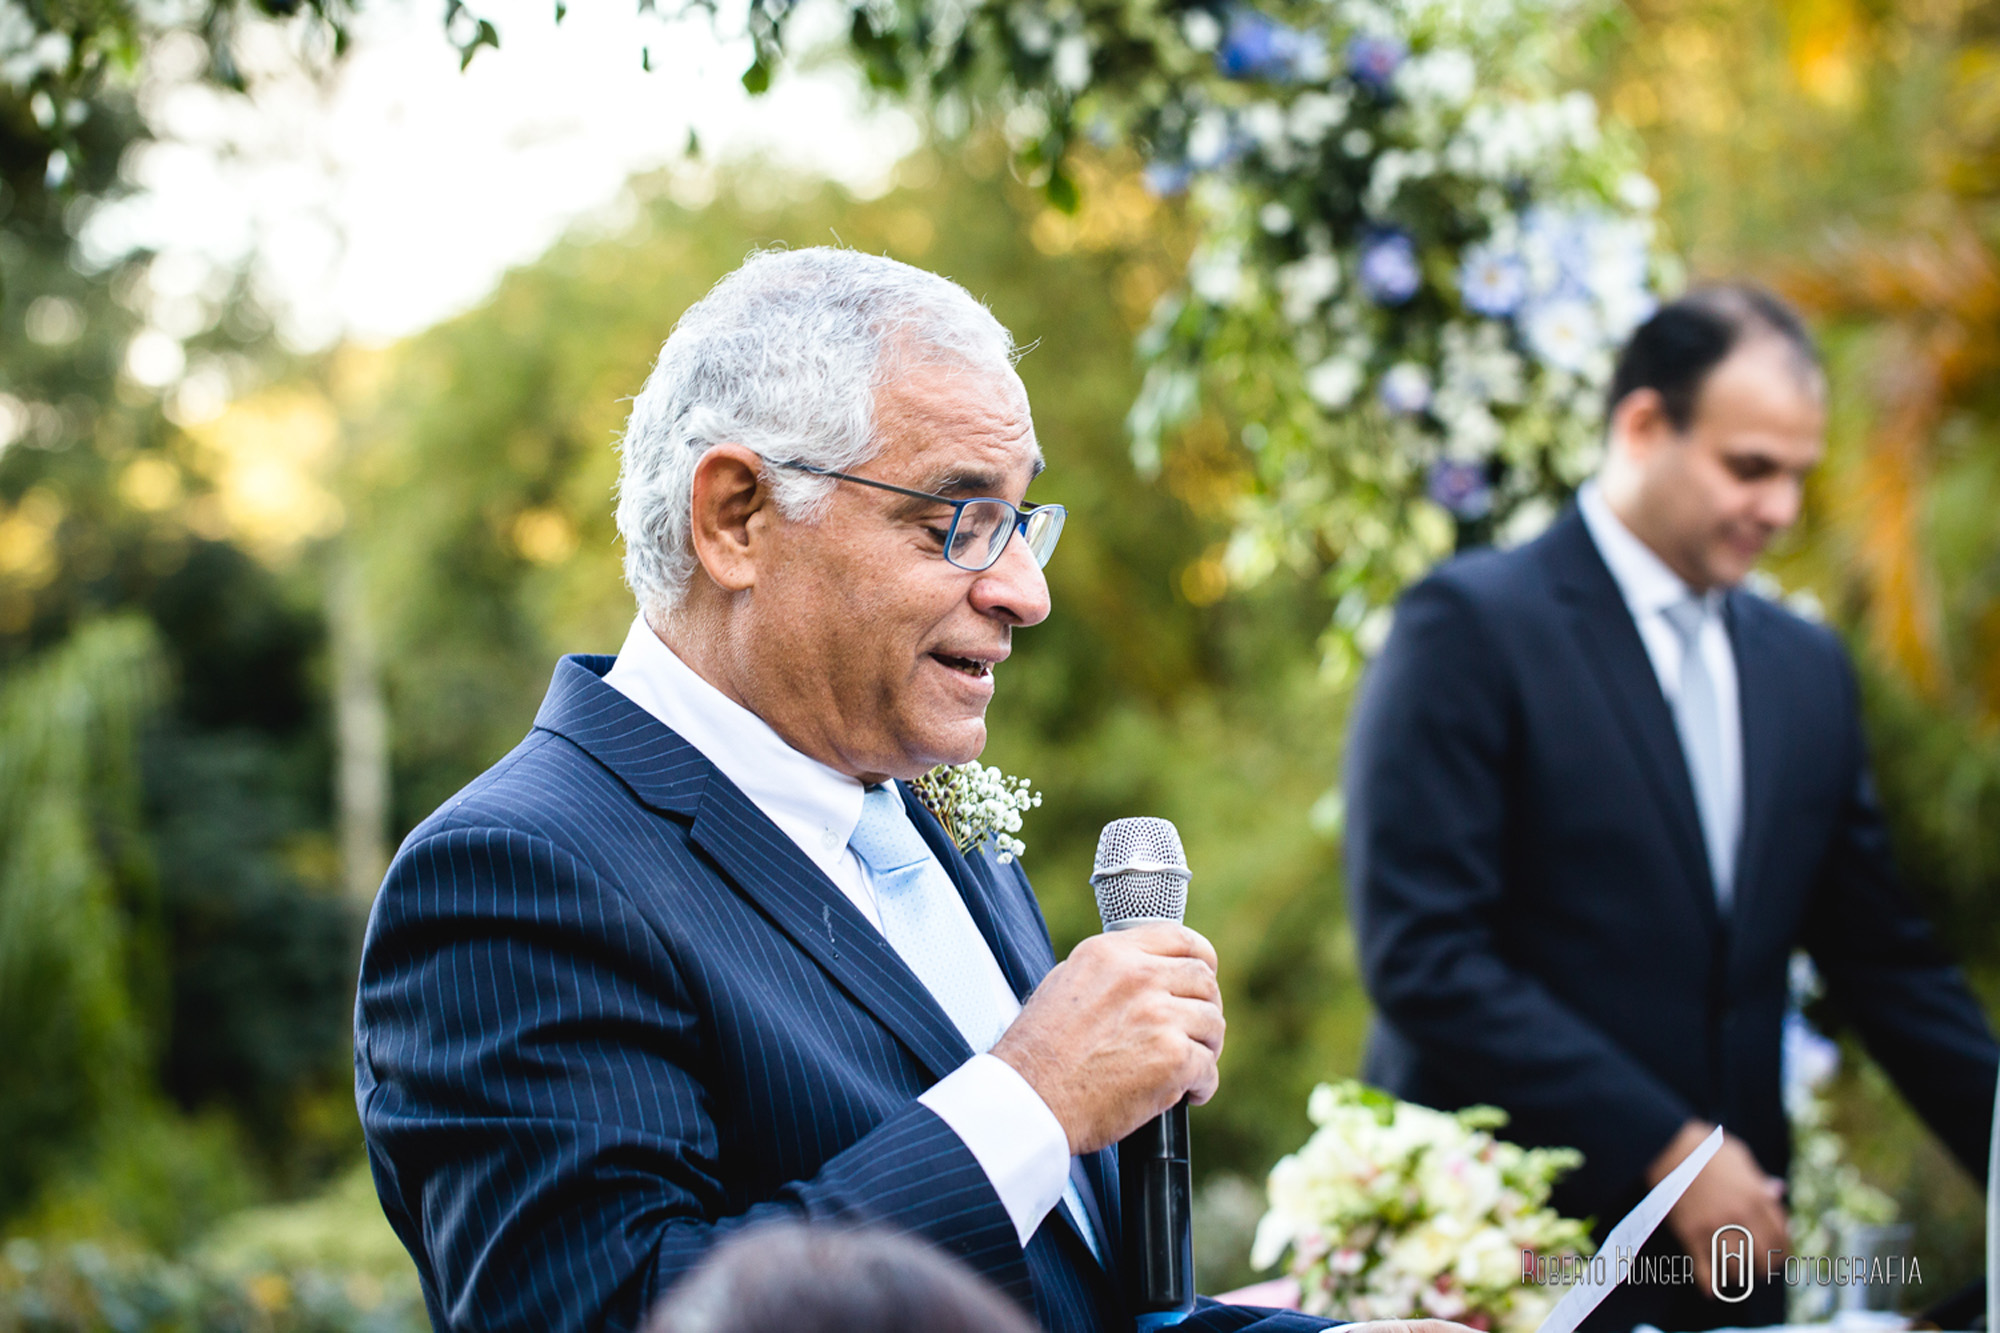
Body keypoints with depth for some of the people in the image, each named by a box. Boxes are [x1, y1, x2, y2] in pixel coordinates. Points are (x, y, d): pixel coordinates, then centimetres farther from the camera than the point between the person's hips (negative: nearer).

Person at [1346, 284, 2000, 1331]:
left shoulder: (1808, 668, 11)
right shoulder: (1468, 624, -8)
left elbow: (1881, 957, 15)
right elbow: (1422, 954, -16)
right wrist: (1663, 1146, -17)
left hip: (1727, 1239, 6)